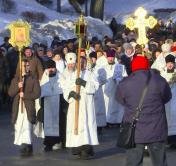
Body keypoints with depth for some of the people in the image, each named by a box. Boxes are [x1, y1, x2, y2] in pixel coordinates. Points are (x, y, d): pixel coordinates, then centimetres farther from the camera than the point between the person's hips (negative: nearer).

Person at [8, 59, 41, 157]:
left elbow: (37, 94, -4)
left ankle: (26, 148, -20)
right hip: (17, 108, 4)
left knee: (27, 128, -16)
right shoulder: (15, 79, 15)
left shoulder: (33, 80, 5)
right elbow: (10, 93, 7)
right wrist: (17, 87, -10)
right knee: (18, 128, 5)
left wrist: (25, 95, -13)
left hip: (29, 108, -4)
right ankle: (28, 148, 15)